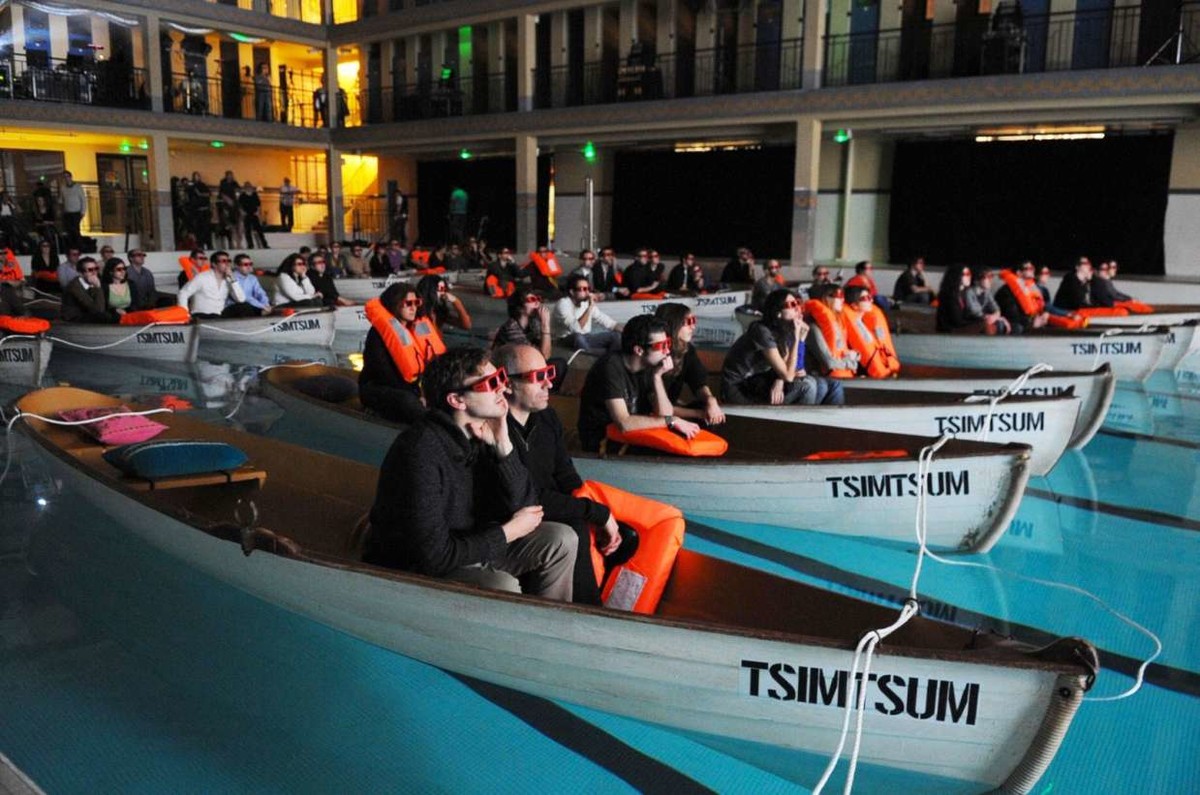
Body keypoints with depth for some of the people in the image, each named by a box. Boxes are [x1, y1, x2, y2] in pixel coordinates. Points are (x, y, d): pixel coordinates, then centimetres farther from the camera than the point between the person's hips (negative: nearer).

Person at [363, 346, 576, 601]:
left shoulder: (483, 434, -6)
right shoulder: (421, 451, -28)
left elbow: (523, 506, -5)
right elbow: (434, 554, -28)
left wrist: (503, 446, -19)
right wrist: (509, 532, -16)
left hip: (468, 545, 8)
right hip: (410, 571, -8)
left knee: (561, 539, 0)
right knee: (503, 586, -31)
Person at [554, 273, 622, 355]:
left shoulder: (586, 302, 2)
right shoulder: (563, 304, -18)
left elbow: (604, 320, 7)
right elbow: (576, 329, -30)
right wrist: (590, 307, -30)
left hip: (586, 338, 7)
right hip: (568, 340, -7)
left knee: (616, 336, -8)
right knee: (578, 337, -39)